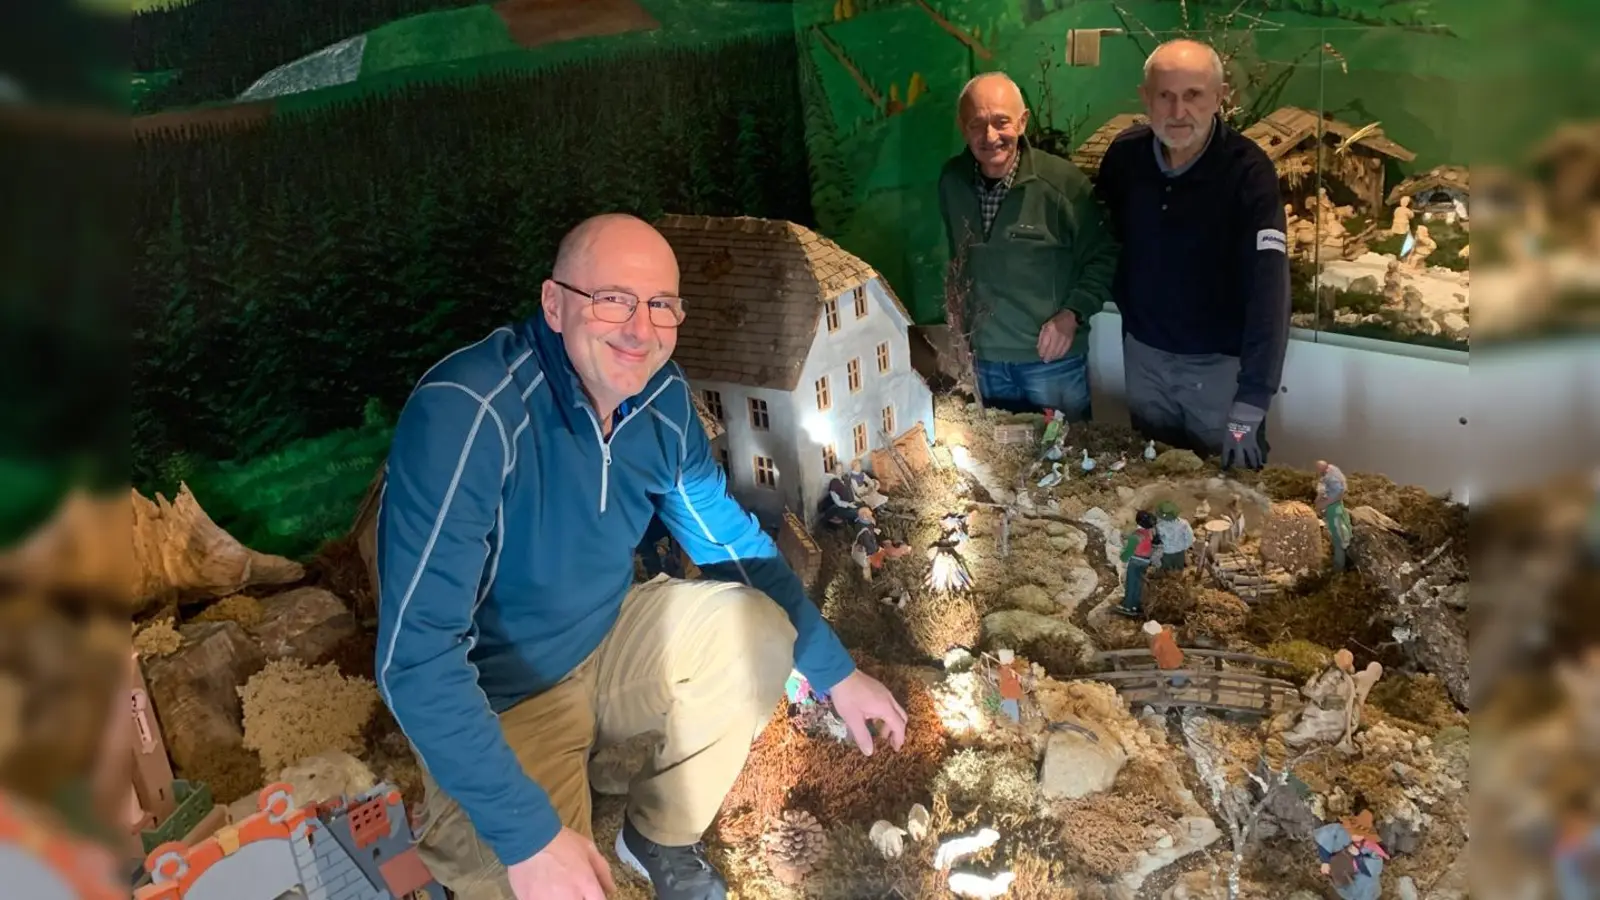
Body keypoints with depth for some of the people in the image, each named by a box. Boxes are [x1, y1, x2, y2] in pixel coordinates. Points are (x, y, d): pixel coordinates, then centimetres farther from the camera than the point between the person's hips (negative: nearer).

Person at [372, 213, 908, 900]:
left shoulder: (661, 396, -9)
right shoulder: (466, 413, -31)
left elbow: (733, 543, 6)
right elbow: (414, 657, -31)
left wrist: (836, 673, 3)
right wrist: (529, 837, -34)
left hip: (605, 643, 6)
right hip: (494, 703, -6)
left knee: (762, 630, -7)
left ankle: (662, 837, 14)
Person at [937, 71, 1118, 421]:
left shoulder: (1063, 181, -17)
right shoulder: (951, 180, -4)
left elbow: (1103, 257, -8)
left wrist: (1073, 314, -18)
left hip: (1052, 357, -3)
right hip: (982, 357, 4)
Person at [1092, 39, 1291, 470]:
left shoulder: (1248, 170, -23)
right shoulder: (1124, 153, -9)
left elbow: (1268, 288, -28)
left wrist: (1250, 403, -33)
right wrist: (1124, 300, 2)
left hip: (1220, 362, -4)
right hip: (1143, 352, 4)